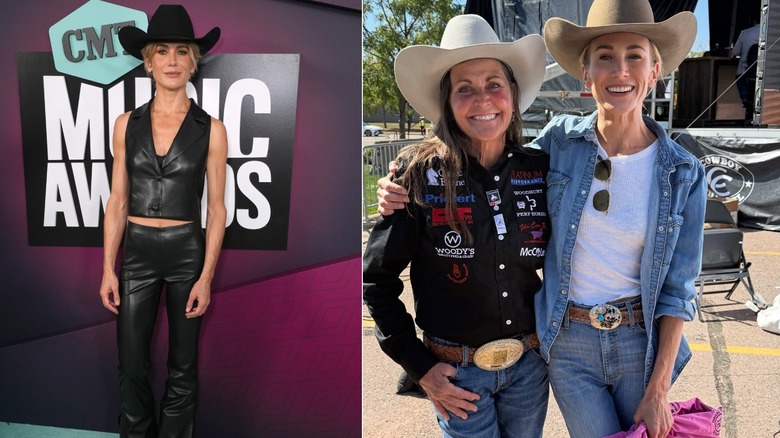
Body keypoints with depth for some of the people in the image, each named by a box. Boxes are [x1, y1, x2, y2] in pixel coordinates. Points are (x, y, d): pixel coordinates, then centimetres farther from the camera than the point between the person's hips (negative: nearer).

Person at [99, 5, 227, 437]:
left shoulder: (210, 129, -4)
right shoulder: (127, 124, 2)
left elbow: (216, 207, -4)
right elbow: (118, 200, 4)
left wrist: (206, 276, -8)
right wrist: (108, 269, 0)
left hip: (187, 251, -2)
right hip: (136, 251, 2)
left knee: (182, 365, 11)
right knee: (131, 364, 9)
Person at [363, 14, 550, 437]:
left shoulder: (540, 169, -6)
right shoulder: (421, 173, -15)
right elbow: (376, 277, -8)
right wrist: (419, 365, -8)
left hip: (530, 365, 3)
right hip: (456, 372, -3)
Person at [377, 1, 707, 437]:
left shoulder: (684, 173, -8)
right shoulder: (561, 139, -7)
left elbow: (677, 289, -4)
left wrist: (658, 391, -5)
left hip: (642, 341, 0)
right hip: (569, 342, 0)